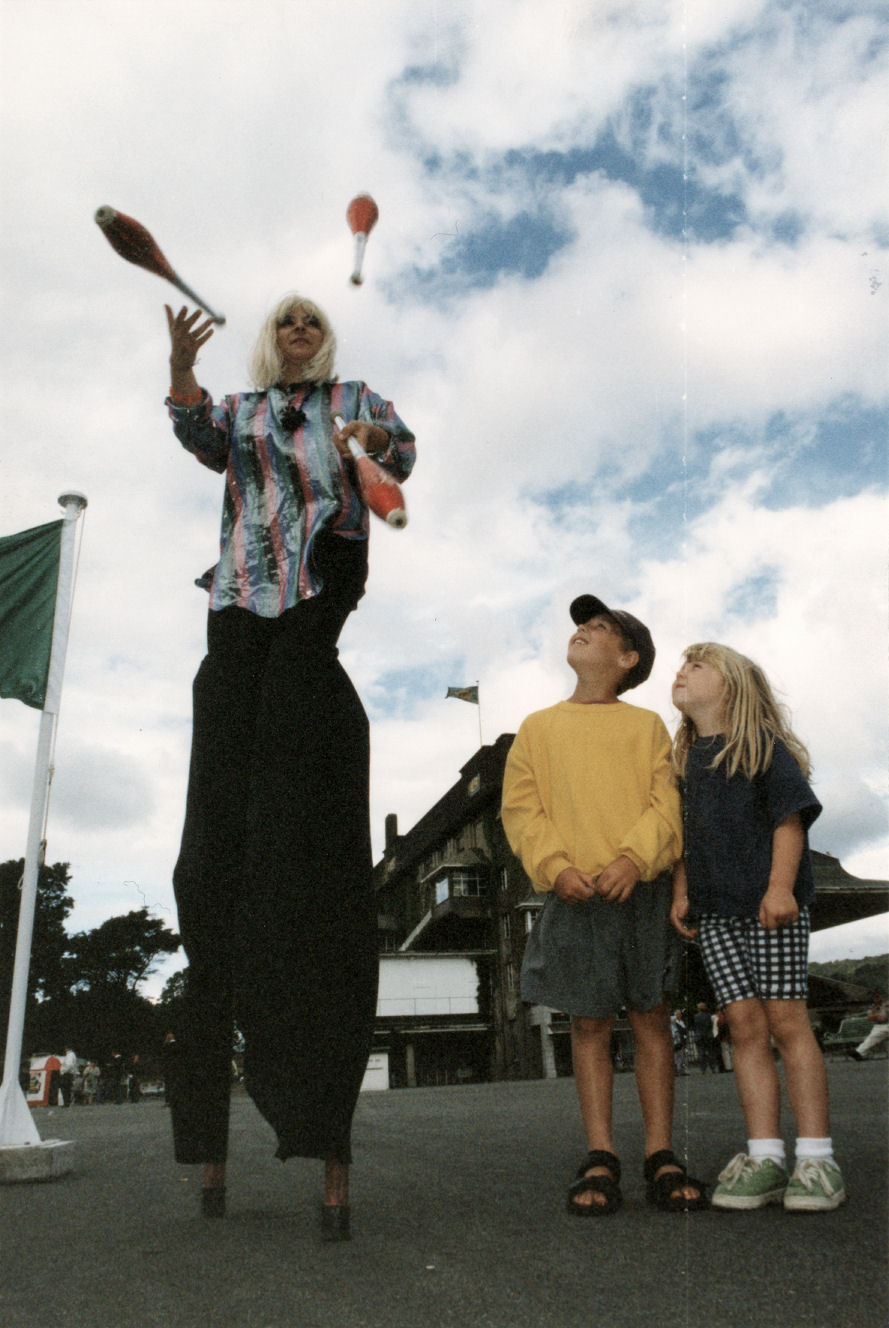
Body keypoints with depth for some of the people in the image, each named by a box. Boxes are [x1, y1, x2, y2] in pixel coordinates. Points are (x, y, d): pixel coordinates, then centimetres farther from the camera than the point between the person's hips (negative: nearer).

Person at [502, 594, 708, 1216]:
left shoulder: (647, 726, 12)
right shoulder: (539, 727, 14)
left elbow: (666, 804, 2)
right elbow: (520, 809, 6)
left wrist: (634, 858, -15)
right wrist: (554, 866, -10)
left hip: (642, 890, 0)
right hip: (575, 895, 0)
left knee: (651, 1018, 3)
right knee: (590, 1023, 3)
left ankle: (661, 1158, 10)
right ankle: (600, 1160, 9)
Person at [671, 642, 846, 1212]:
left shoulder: (763, 745, -1)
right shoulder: (683, 758, 15)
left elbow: (790, 817, -7)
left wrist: (781, 887, -17)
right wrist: (680, 893, 8)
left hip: (770, 905, -4)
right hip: (714, 910, 5)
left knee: (787, 1021, -4)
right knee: (745, 1026, 2)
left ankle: (816, 1158, 3)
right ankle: (765, 1158, 6)